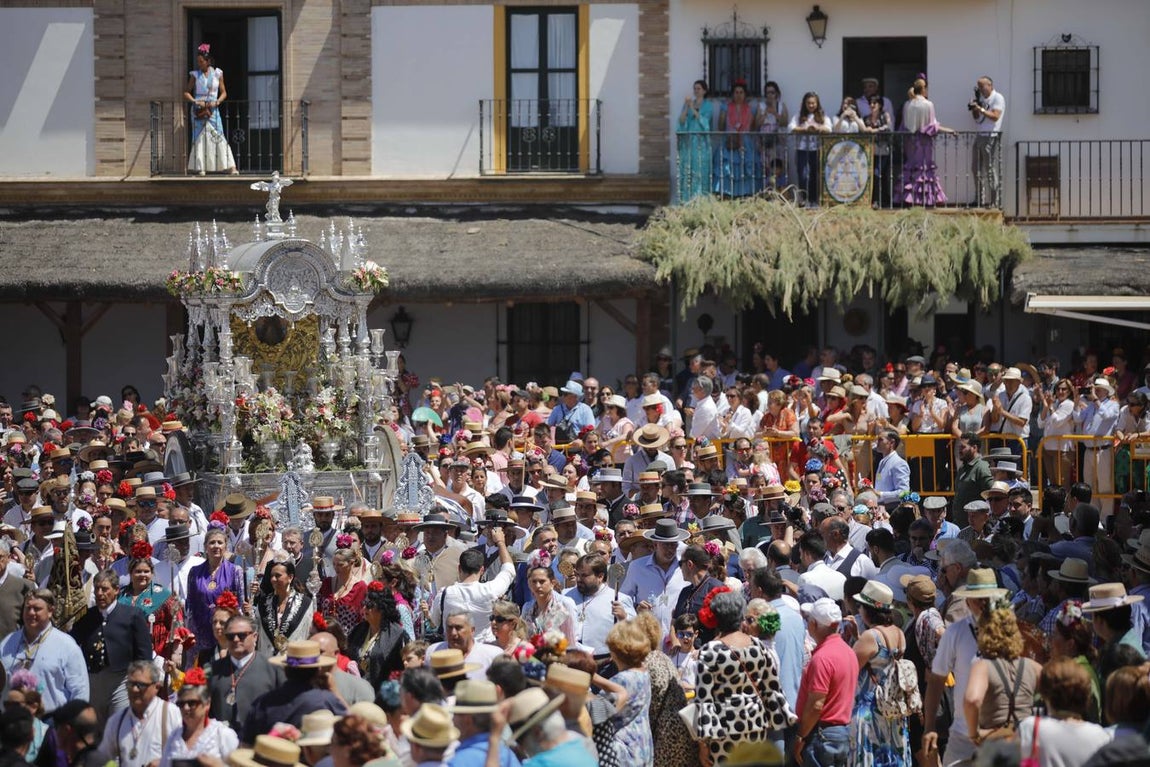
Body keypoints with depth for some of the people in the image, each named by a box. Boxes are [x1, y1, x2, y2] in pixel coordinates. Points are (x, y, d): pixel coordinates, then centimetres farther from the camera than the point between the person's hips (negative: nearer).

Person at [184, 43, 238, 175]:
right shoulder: (195, 75, 5)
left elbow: (224, 92, 9)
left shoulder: (217, 73, 5)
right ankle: (200, 167, -3)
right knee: (199, 138, -4)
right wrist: (195, 101, -11)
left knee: (219, 137, -6)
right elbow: (186, 92, 6)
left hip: (212, 110, 0)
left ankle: (230, 166, -10)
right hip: (198, 110, 0)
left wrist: (217, 102, -9)